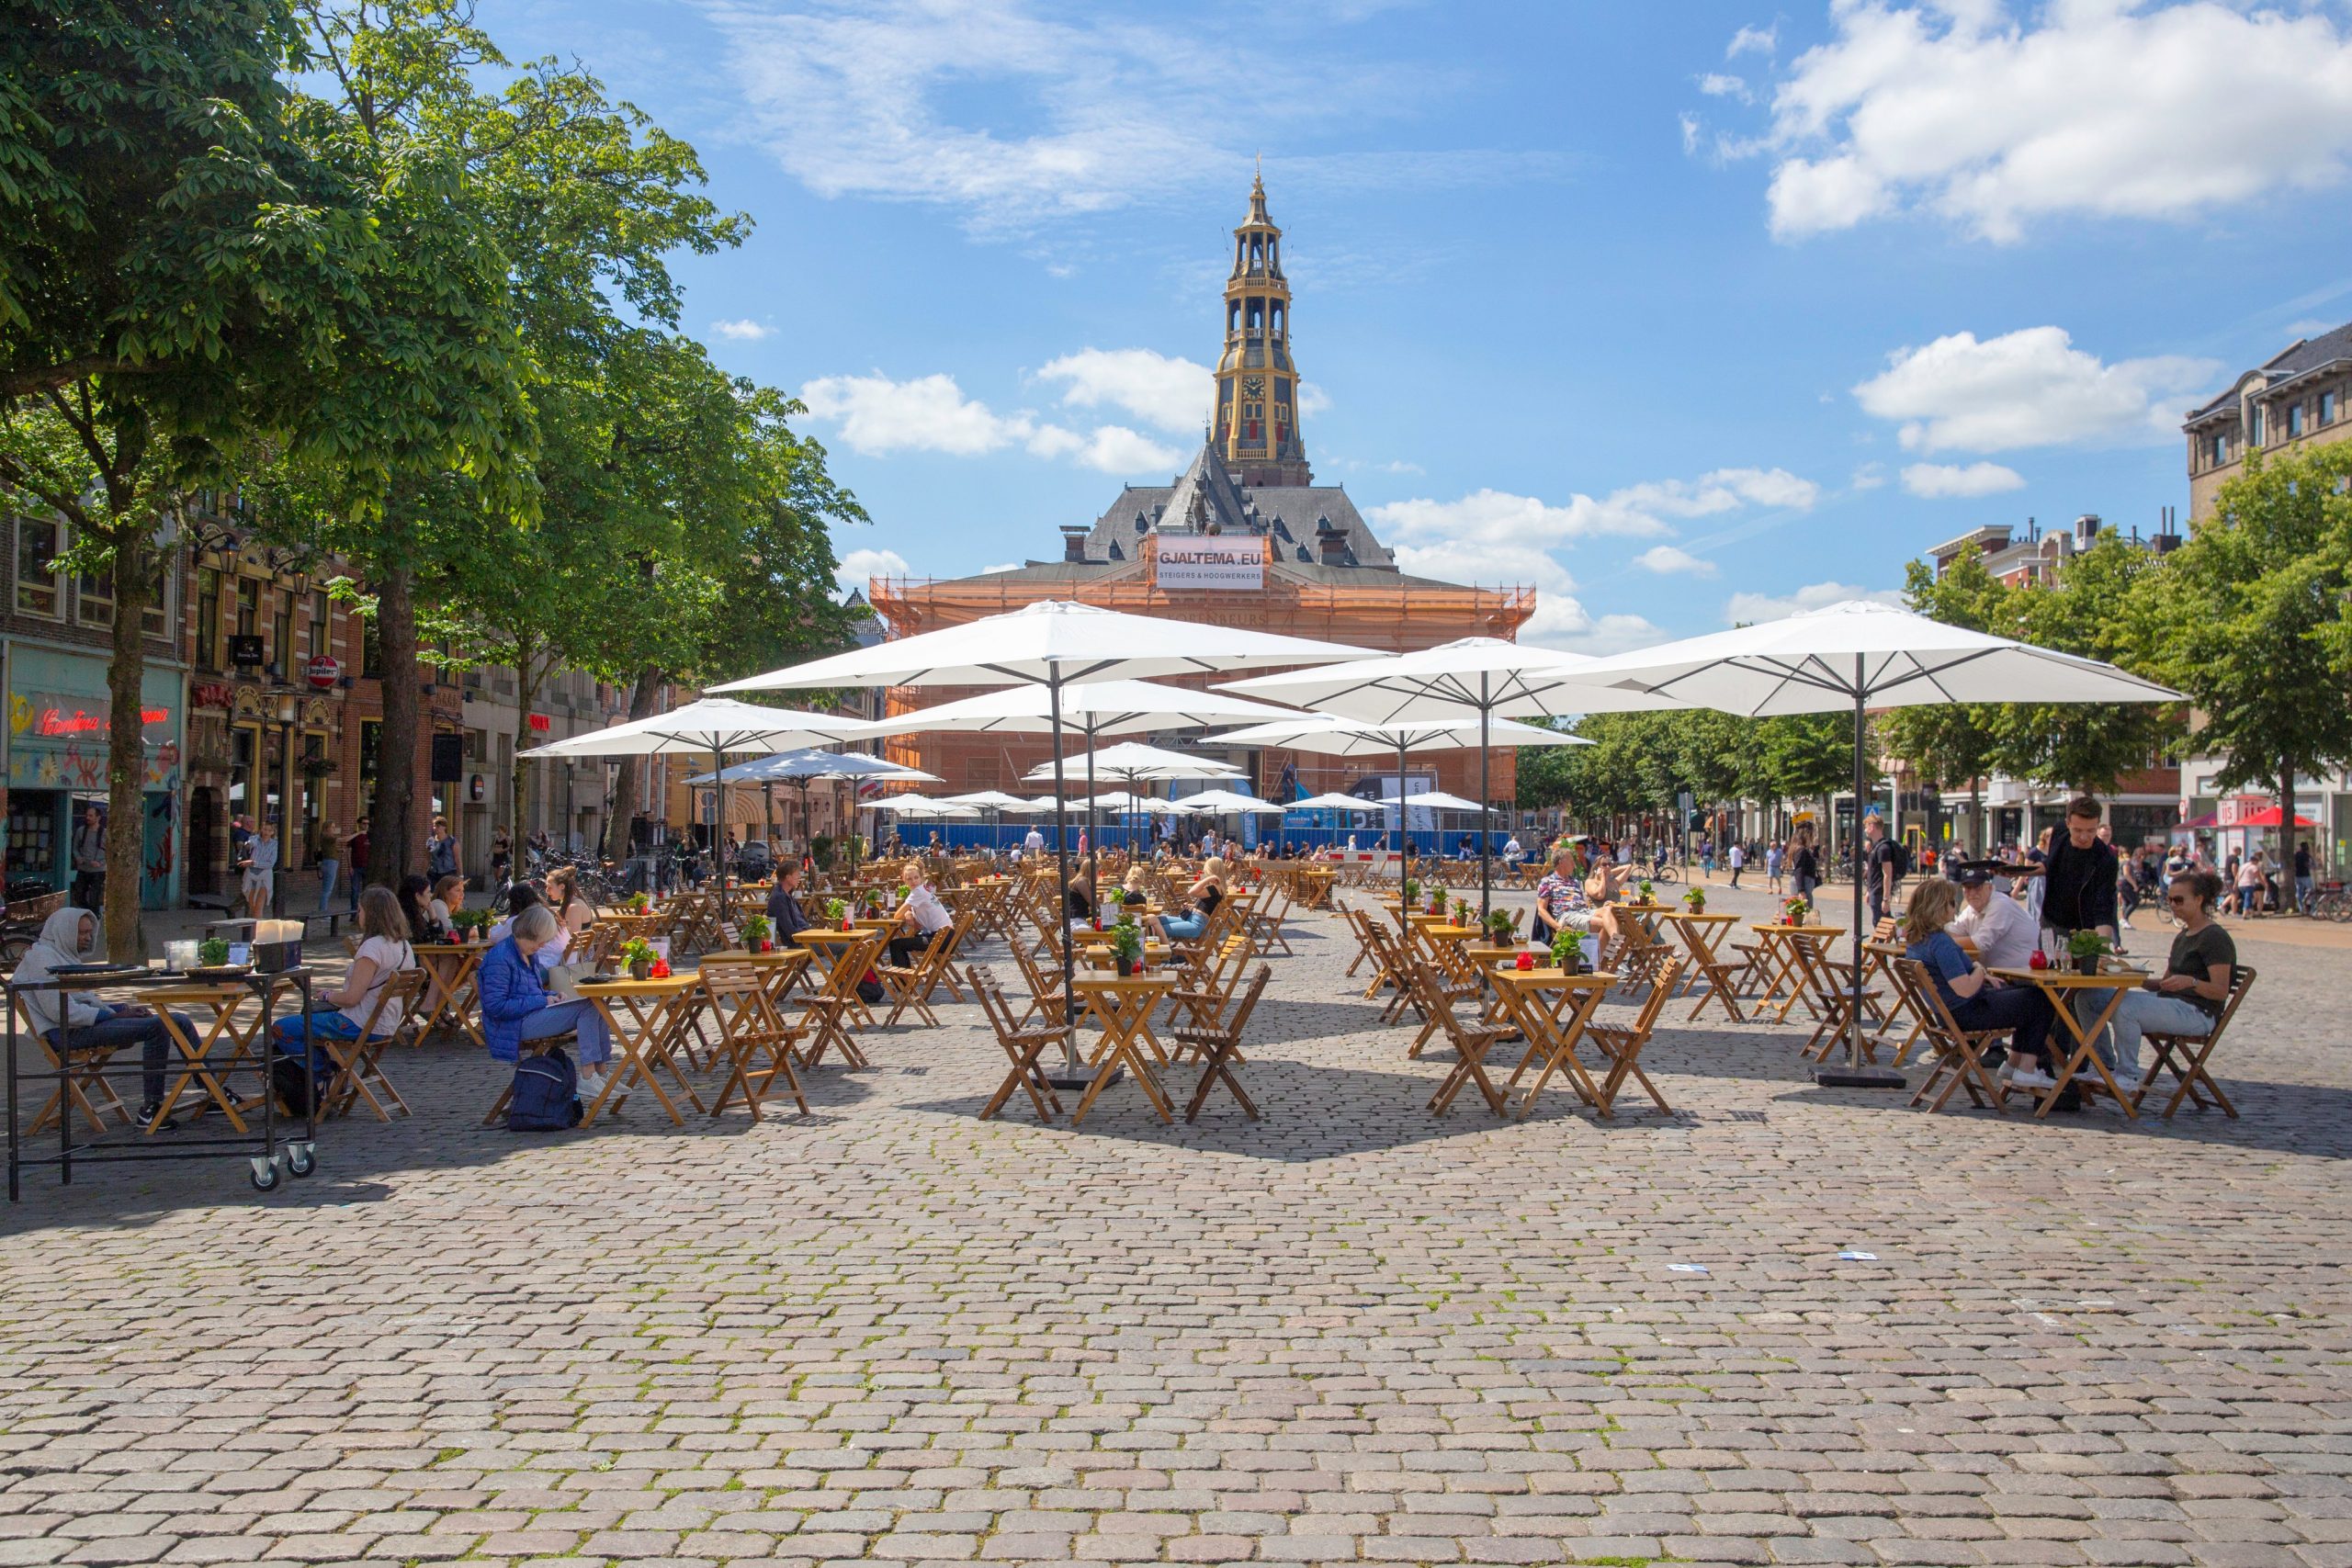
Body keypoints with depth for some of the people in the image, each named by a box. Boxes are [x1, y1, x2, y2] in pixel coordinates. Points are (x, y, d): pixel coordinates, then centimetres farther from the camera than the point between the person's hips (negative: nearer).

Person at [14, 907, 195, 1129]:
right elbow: (61, 1011, -17)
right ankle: (150, 1109, -24)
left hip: (87, 1023, 10)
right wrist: (114, 1015, -15)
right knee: (157, 1026, -28)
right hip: (69, 1033, -10)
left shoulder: (64, 955, 26)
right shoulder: (41, 957, -6)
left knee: (178, 1020, -2)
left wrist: (124, 1010, 8)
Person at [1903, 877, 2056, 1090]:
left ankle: (2013, 1063, 29)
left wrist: (1982, 976, 9)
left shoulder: (1914, 939, 3)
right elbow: (1966, 989, -30)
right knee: (2041, 1001, 3)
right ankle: (2027, 1071, 7)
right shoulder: (1940, 942, -28)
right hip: (1967, 1013, -10)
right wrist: (1979, 969, -11)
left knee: (2028, 993, 26)